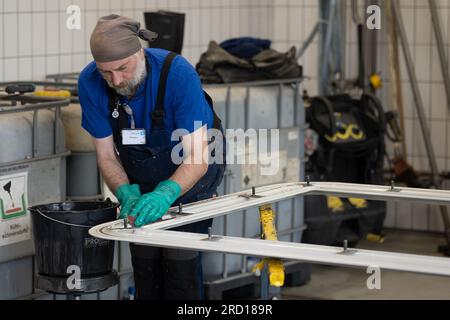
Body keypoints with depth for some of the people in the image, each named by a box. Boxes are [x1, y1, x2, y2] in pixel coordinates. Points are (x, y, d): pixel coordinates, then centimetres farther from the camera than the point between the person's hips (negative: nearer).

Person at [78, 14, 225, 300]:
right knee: (144, 261, 4)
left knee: (181, 259, -13)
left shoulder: (179, 74, -32)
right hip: (141, 181, 4)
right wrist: (127, 193, -31)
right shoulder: (90, 84, -21)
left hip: (189, 175, -4)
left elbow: (196, 158, -32)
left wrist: (165, 194, -48)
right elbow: (106, 155, -12)